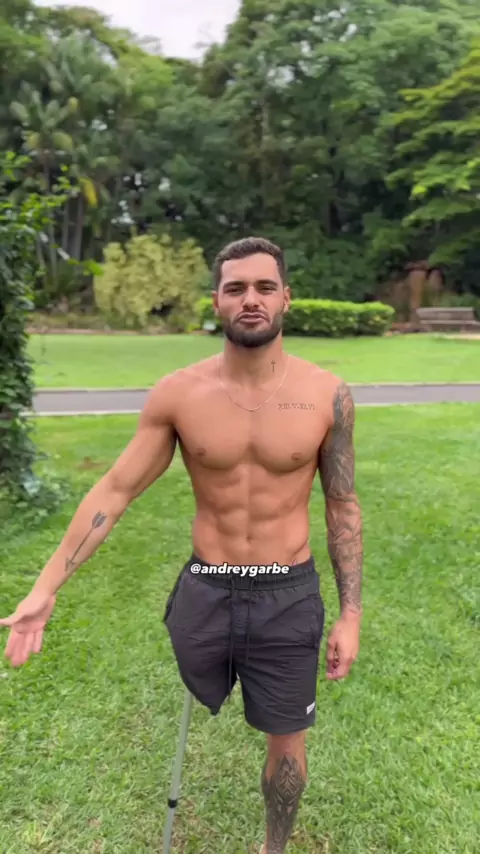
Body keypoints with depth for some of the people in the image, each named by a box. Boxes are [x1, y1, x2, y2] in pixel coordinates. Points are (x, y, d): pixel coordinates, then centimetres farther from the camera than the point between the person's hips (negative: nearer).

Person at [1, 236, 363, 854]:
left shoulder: (327, 395, -10)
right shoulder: (176, 394, -11)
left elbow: (343, 506, -1)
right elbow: (114, 490, -6)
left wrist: (351, 613, -2)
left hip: (289, 597, 0)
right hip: (203, 593, 1)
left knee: (286, 740, 17)